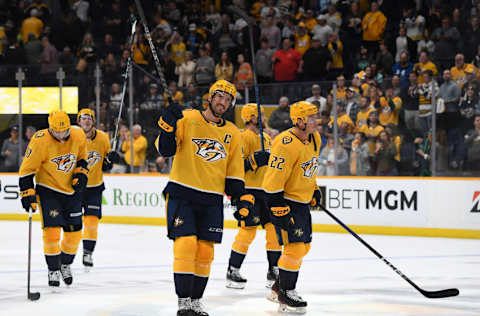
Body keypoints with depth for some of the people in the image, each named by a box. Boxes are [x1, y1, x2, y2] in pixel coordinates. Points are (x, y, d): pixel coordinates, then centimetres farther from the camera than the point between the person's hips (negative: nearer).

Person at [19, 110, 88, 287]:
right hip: (48, 190, -4)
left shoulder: (78, 137, -8)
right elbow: (27, 169, -15)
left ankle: (66, 264, 28)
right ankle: (53, 269, 0)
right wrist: (28, 194, -19)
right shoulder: (40, 141, -20)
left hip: (72, 190, 4)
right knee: (52, 229, -15)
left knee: (74, 232, 5)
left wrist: (81, 173, -4)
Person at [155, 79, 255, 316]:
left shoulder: (232, 134, 10)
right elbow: (165, 149, -9)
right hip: (182, 194, -4)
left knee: (205, 252, 4)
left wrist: (242, 200, 4)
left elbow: (234, 173, 14)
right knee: (186, 245, -13)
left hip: (212, 201, 4)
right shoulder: (187, 119, -2)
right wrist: (168, 125, -26)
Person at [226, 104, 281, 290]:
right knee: (248, 230, -11)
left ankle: (273, 270, 14)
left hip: (267, 192, 8)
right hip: (249, 191, -8)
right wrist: (254, 161, -29)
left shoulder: (267, 138, 18)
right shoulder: (244, 137, -10)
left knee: (274, 229, 5)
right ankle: (232, 271, -2)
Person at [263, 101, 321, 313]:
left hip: (302, 202, 10)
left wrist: (314, 189, 20)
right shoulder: (286, 144, -25)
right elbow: (273, 180, -25)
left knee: (303, 246, 16)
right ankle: (285, 294, -1)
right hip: (284, 200, -10)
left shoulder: (315, 139, 5)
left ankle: (280, 286, 30)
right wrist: (280, 211, -26)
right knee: (294, 247, -12)